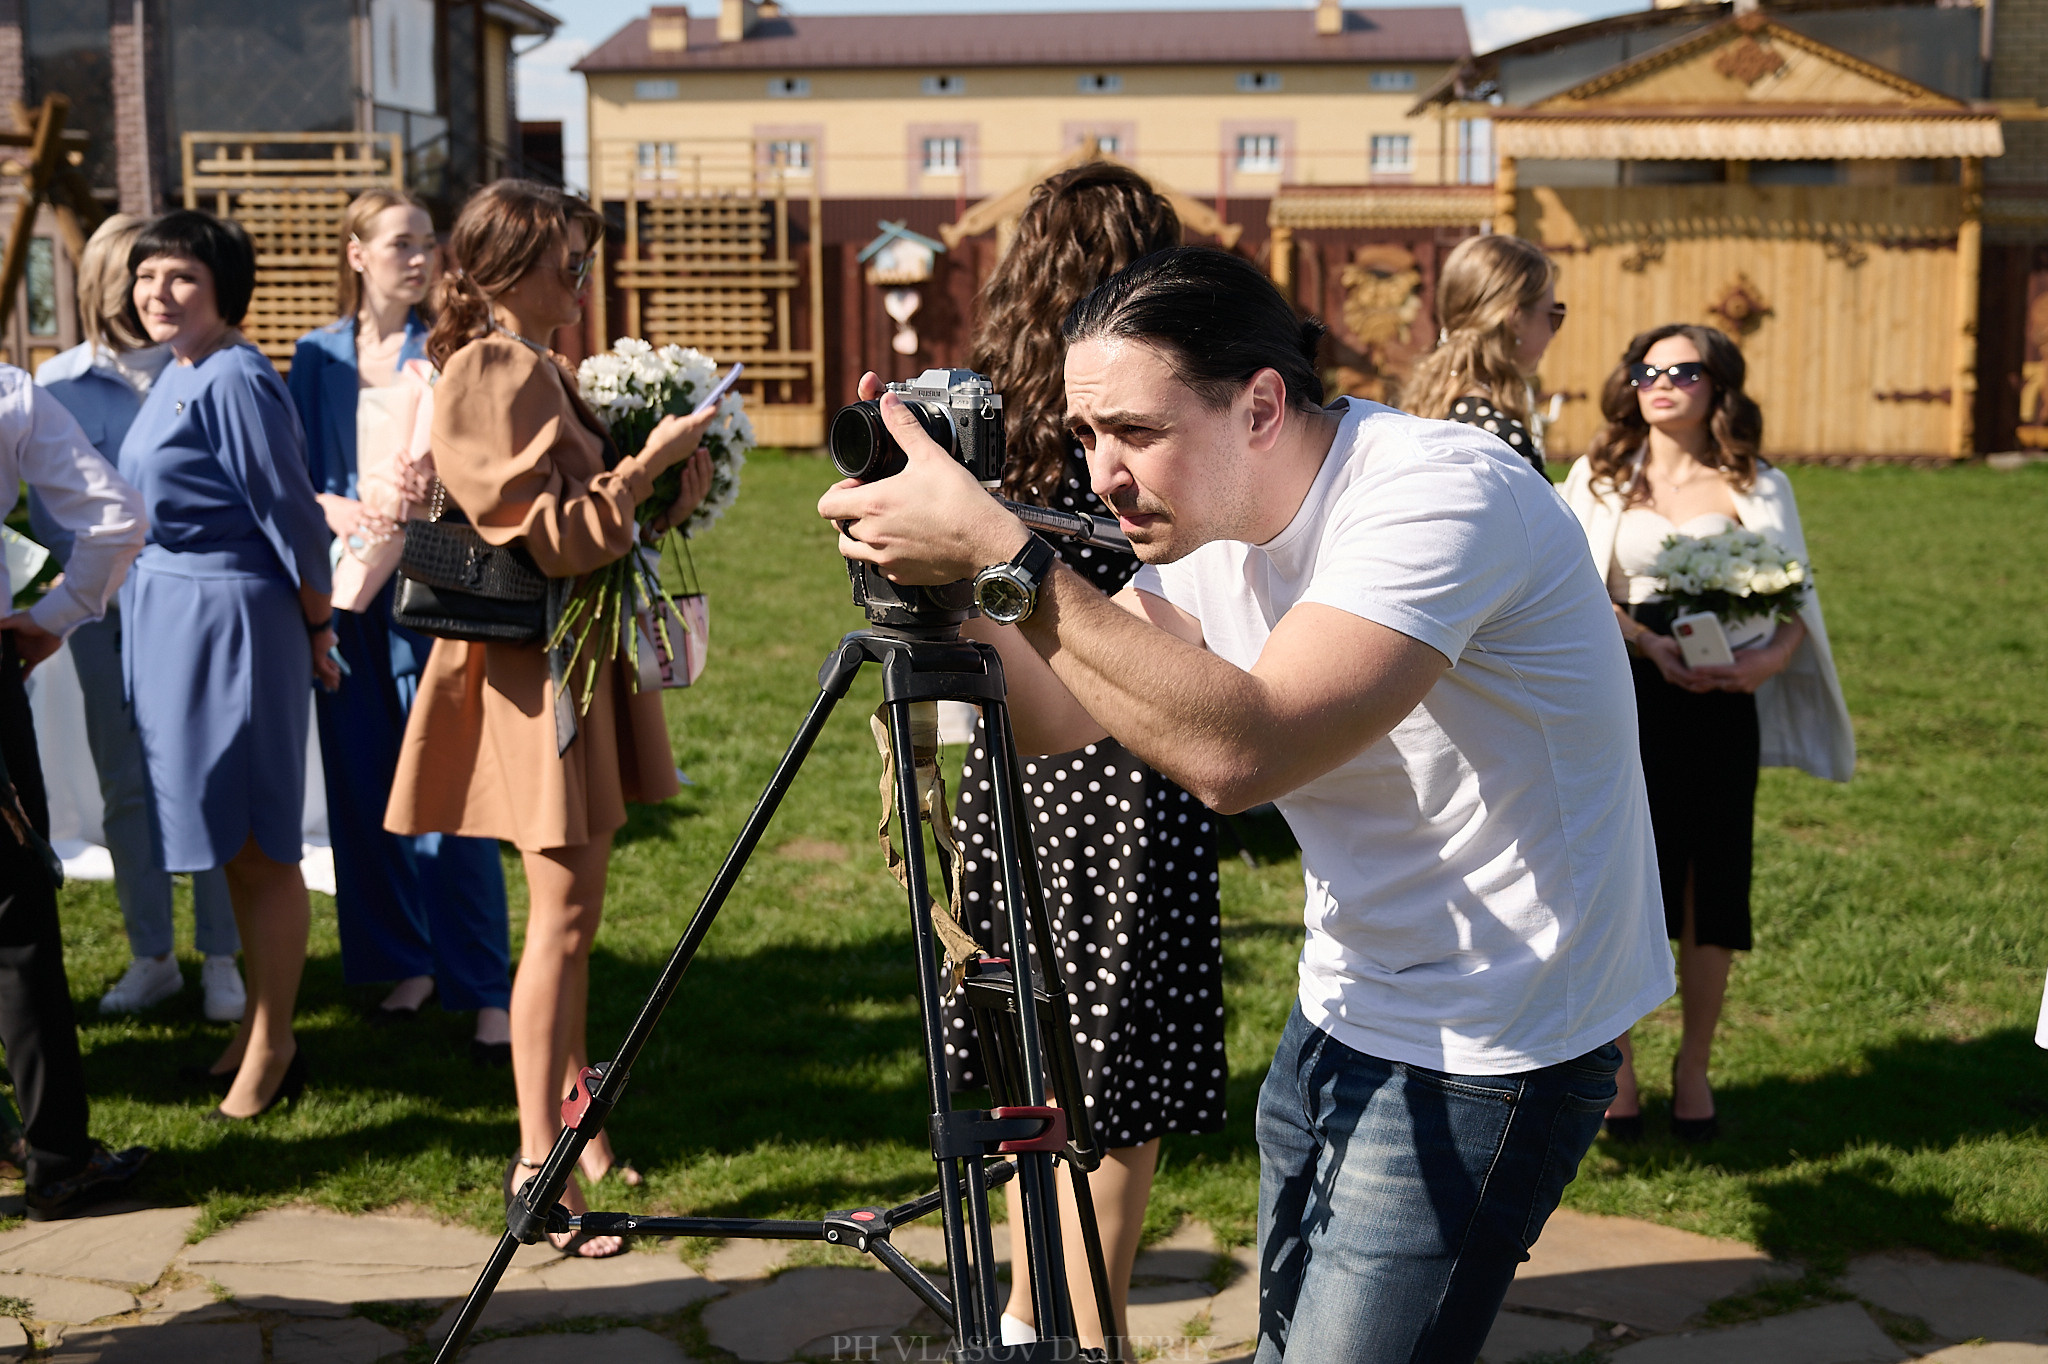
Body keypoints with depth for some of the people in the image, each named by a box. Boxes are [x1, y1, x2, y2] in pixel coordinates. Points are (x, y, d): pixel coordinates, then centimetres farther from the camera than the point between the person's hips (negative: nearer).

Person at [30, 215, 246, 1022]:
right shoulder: (61, 383, 5)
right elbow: (50, 512, 3)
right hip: (110, 615, 2)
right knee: (126, 787, 8)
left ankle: (221, 957, 11)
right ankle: (151, 957, 20)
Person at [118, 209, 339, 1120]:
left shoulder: (234, 381, -17)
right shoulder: (173, 376, 10)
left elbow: (290, 513, -15)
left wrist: (316, 632, -8)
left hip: (232, 619, -9)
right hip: (168, 613, 9)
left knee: (257, 845, 1)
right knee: (230, 844, 17)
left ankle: (272, 1048, 12)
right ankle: (255, 1023, 29)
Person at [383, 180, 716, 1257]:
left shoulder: (539, 368, 15)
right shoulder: (490, 376, -15)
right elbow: (553, 537, -21)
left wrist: (663, 470, 4)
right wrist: (651, 460, -17)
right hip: (539, 664, -9)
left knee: (569, 910, 16)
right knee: (564, 913, -9)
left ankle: (572, 1117, 27)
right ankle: (539, 1167, -3)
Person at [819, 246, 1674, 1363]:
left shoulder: (1440, 494, -27)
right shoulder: (1209, 519, 0)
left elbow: (1240, 752, -39)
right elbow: (1061, 718, 1)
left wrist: (1001, 553, -37)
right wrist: (948, 577, -15)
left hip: (1487, 1051, -8)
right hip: (1343, 1011, 8)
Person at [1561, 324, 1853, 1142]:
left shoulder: (1756, 488, 8)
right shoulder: (1599, 480, 9)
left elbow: (1794, 598, 2)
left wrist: (1773, 656, -19)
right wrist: (1648, 644, -17)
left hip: (1718, 702, 0)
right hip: (1622, 698, 0)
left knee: (1711, 878, 2)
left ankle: (1694, 1066, 18)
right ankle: (1613, 1059, 16)